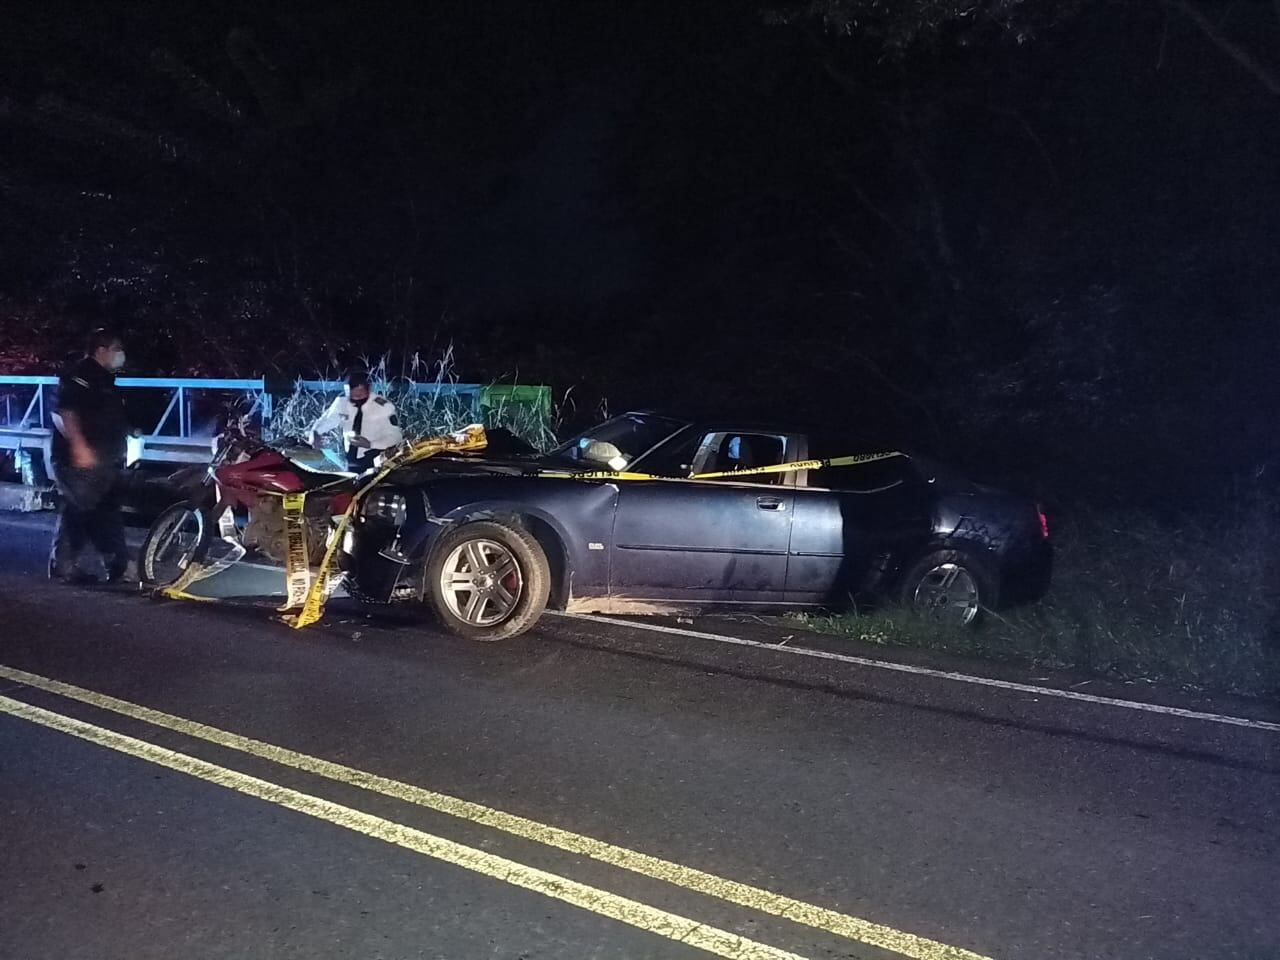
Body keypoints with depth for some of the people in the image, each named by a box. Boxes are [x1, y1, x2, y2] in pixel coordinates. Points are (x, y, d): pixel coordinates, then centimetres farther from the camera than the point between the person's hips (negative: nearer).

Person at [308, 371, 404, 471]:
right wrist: (315, 432, -9)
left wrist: (370, 444, -25)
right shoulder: (341, 402, -4)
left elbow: (395, 438, -11)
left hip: (376, 466, -4)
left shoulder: (384, 406, -15)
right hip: (351, 465, 4)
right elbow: (326, 419, 13)